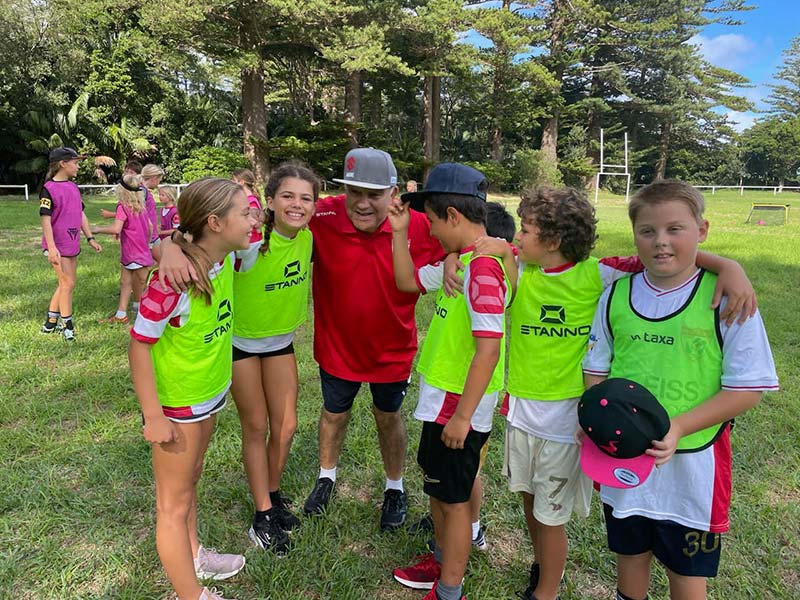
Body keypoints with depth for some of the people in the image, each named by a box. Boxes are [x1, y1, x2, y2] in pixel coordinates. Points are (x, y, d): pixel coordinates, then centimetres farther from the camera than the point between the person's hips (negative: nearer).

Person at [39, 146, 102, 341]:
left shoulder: (73, 187, 9)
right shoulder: (49, 188, -13)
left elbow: (81, 214, 14)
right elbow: (45, 219, -17)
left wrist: (90, 238, 11)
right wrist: (51, 247, -23)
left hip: (73, 244, 8)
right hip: (58, 245, -8)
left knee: (64, 284, 14)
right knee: (68, 284, -3)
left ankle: (51, 321, 27)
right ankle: (67, 325, 9)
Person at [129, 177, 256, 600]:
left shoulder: (225, 260, -9)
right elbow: (139, 344, -22)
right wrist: (153, 417, -19)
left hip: (209, 394, 8)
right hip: (177, 404, -8)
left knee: (189, 481, 27)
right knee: (174, 503, 12)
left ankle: (192, 557, 49)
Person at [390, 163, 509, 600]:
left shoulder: (484, 266, -25)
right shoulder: (460, 261, 6)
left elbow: (489, 348, -28)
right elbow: (408, 281, 18)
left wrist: (462, 416, -23)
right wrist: (399, 232, 9)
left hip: (459, 405, -10)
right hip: (441, 399, 10)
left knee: (453, 497, 8)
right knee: (436, 480, 25)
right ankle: (444, 561, 47)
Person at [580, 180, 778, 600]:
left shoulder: (726, 298, -12)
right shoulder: (616, 295, -1)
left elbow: (747, 389, -11)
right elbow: (597, 368, 7)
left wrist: (678, 427, -22)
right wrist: (592, 417, -11)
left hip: (691, 466, -2)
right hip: (623, 461, 3)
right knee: (630, 556, 22)